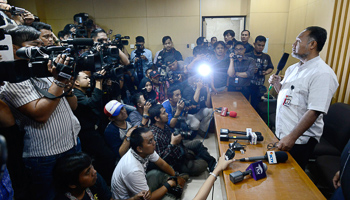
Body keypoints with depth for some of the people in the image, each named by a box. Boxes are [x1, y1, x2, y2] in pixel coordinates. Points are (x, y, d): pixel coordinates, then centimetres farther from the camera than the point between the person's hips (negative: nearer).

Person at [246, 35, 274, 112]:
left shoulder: (266, 57, 10)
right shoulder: (248, 56, -3)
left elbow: (271, 68, 15)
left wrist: (267, 72, -7)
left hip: (259, 86, 3)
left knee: (255, 105, 11)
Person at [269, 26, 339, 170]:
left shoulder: (323, 74, -19)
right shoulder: (293, 68, 10)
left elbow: (314, 111, -25)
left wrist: (292, 137, -26)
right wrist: (276, 83, -2)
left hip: (300, 140, -8)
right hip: (280, 133, 8)